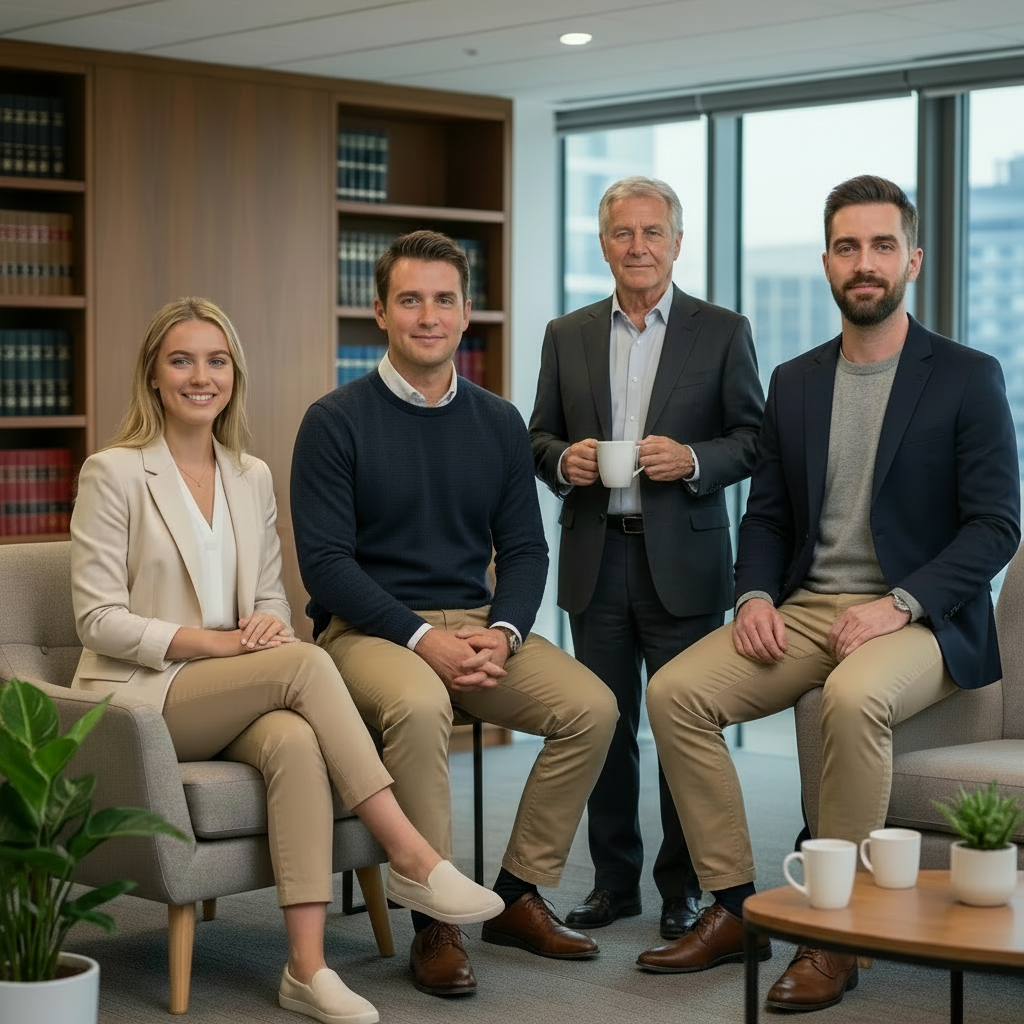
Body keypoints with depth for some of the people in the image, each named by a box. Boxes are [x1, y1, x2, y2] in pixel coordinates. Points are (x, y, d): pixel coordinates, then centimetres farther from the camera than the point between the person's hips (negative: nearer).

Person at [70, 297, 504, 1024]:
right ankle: (410, 857, -28)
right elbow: (99, 620, -8)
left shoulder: (252, 477, 14)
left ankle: (308, 965, -38)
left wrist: (271, 623, -8)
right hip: (140, 697, -4)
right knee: (305, 662, -30)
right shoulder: (114, 474, -3)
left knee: (296, 741, -33)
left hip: (235, 700, 4)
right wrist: (213, 642, -19)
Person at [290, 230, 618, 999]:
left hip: (477, 623, 5)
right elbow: (325, 560, -10)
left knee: (591, 706, -18)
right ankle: (436, 923, -22)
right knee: (418, 706, -36)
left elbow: (524, 548, 10)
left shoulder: (499, 423, 10)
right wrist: (424, 638, -20)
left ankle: (517, 894, -1)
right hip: (366, 627, -5)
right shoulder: (336, 422, -4)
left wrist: (502, 633, -11)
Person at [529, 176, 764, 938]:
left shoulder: (722, 332, 3)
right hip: (597, 560, 3)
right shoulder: (567, 336, 11)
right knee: (605, 725, 7)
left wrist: (693, 460, -17)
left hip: (682, 560, -3)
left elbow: (756, 440, 1)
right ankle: (614, 880, 18)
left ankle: (684, 887, 13)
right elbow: (541, 435, 14)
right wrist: (563, 460, -8)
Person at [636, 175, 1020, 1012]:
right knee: (674, 691, -17)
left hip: (918, 620, -5)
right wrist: (755, 597, -5)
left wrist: (898, 605, -20)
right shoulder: (794, 382, 13)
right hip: (805, 609, 5)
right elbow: (767, 515, 16)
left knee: (853, 698, -37)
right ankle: (733, 909, -7)